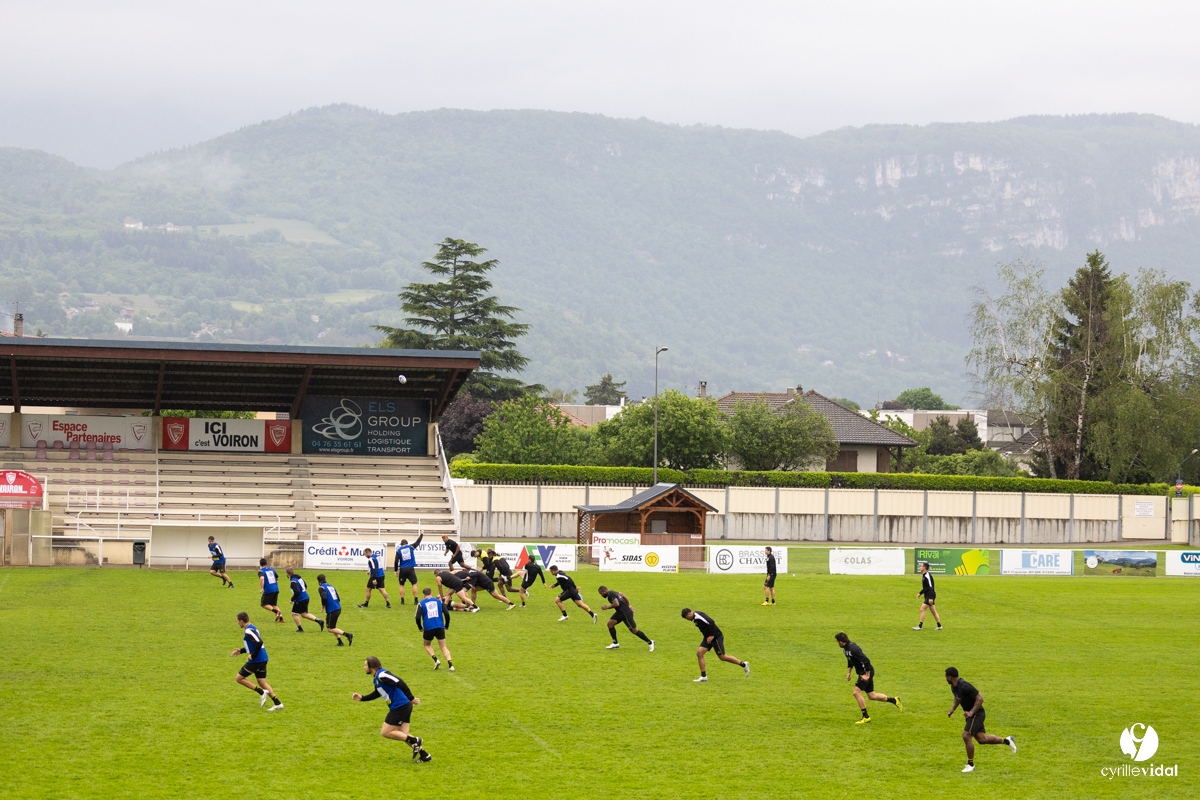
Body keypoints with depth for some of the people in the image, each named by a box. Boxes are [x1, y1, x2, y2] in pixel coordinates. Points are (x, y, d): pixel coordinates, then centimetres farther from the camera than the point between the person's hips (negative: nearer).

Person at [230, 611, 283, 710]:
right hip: (262, 660, 10)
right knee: (262, 682, 11)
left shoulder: (248, 631, -16)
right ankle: (277, 703, 4)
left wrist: (253, 656, -20)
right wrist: (241, 651, 22)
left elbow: (259, 643, -29)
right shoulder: (252, 628, 16)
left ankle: (262, 692, -5)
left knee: (239, 678, 2)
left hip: (255, 661, -10)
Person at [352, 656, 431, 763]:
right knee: (402, 735, 9)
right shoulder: (377, 678, 17)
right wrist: (362, 698, 27)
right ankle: (424, 756, 7)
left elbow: (400, 684, -24)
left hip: (400, 706, -10)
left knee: (385, 733, -2)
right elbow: (377, 693, 34)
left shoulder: (382, 675, -15)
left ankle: (414, 741, -4)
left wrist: (411, 698, -24)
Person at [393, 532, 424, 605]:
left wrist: (396, 571, 5)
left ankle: (402, 601, 8)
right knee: (414, 584, 3)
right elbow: (418, 542, 15)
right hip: (410, 569, 0)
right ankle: (415, 601, -3)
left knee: (401, 585, 12)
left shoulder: (399, 550, 1)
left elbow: (396, 561, -2)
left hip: (402, 569, 0)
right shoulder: (410, 547, 2)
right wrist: (421, 534, 31)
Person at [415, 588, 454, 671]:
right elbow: (447, 613, 2)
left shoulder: (421, 604, 4)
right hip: (440, 627, 2)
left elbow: (418, 617, -5)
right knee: (443, 647, 7)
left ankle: (436, 660, -1)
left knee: (427, 645, 22)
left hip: (428, 628, -2)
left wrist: (420, 628, 10)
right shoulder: (439, 601, 10)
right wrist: (446, 626, 14)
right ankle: (450, 664, -14)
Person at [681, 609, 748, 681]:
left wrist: (712, 636, -24)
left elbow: (711, 623, -31)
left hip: (716, 637, -10)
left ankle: (743, 664, 16)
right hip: (708, 638, 10)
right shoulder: (696, 617, 9)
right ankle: (703, 676, 0)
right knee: (699, 653, -3)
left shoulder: (698, 617, -23)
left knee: (722, 657, 0)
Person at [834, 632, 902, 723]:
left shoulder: (853, 649, -25)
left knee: (856, 692, -14)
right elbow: (850, 661, 24)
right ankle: (895, 700, 25)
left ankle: (866, 717, -7)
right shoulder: (845, 649, 6)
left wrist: (867, 675, -23)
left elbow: (866, 661, -27)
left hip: (867, 671, -10)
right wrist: (848, 673, 14)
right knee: (872, 696, 14)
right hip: (862, 672, 10)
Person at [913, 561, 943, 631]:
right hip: (927, 596, 10)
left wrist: (931, 598, -26)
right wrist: (920, 593, 21)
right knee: (933, 611, 13)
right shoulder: (924, 575, 14)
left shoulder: (928, 576, -18)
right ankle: (939, 626, 19)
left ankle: (920, 626, -11)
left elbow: (931, 587, -23)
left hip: (930, 596, -10)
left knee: (922, 609, -12)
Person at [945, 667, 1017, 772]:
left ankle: (970, 765, -6)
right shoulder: (954, 686, 2)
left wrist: (971, 712, -31)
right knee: (981, 739, 10)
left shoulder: (965, 686, -27)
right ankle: (1007, 741, 24)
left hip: (977, 714, -10)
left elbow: (980, 698, -25)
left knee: (966, 736, -16)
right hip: (971, 715, 10)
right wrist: (952, 710, 7)